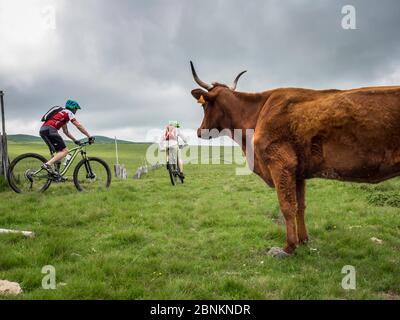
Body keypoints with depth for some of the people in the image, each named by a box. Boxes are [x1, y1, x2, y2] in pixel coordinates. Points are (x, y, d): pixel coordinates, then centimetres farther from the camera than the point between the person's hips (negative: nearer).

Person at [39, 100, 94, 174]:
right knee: (65, 151, -10)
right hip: (50, 130, -9)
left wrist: (75, 140, 35)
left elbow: (66, 131, 36)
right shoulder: (69, 112, 7)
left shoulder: (62, 113, 33)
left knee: (59, 151, 16)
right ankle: (47, 165, -26)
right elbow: (79, 126, 0)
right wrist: (90, 136, 2)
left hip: (43, 130, 9)